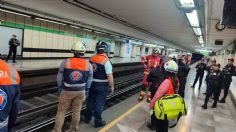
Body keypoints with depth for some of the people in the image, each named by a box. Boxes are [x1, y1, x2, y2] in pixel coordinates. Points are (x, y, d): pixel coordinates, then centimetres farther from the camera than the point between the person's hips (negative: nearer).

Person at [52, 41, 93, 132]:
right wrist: (86, 90, 14)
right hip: (80, 91, 2)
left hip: (67, 91, -1)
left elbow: (59, 77, -3)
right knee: (76, 112, 15)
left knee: (61, 111, 12)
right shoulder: (88, 65, -10)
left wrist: (60, 88, 12)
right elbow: (89, 80, 0)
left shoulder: (65, 62, -13)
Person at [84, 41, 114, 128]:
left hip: (91, 83, 6)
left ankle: (87, 118, 35)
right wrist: (112, 86, -9)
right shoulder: (106, 60, -20)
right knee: (99, 103, 7)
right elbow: (109, 76, -21)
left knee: (90, 101, 19)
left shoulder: (91, 58, 0)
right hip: (102, 85, -6)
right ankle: (98, 122, 21)